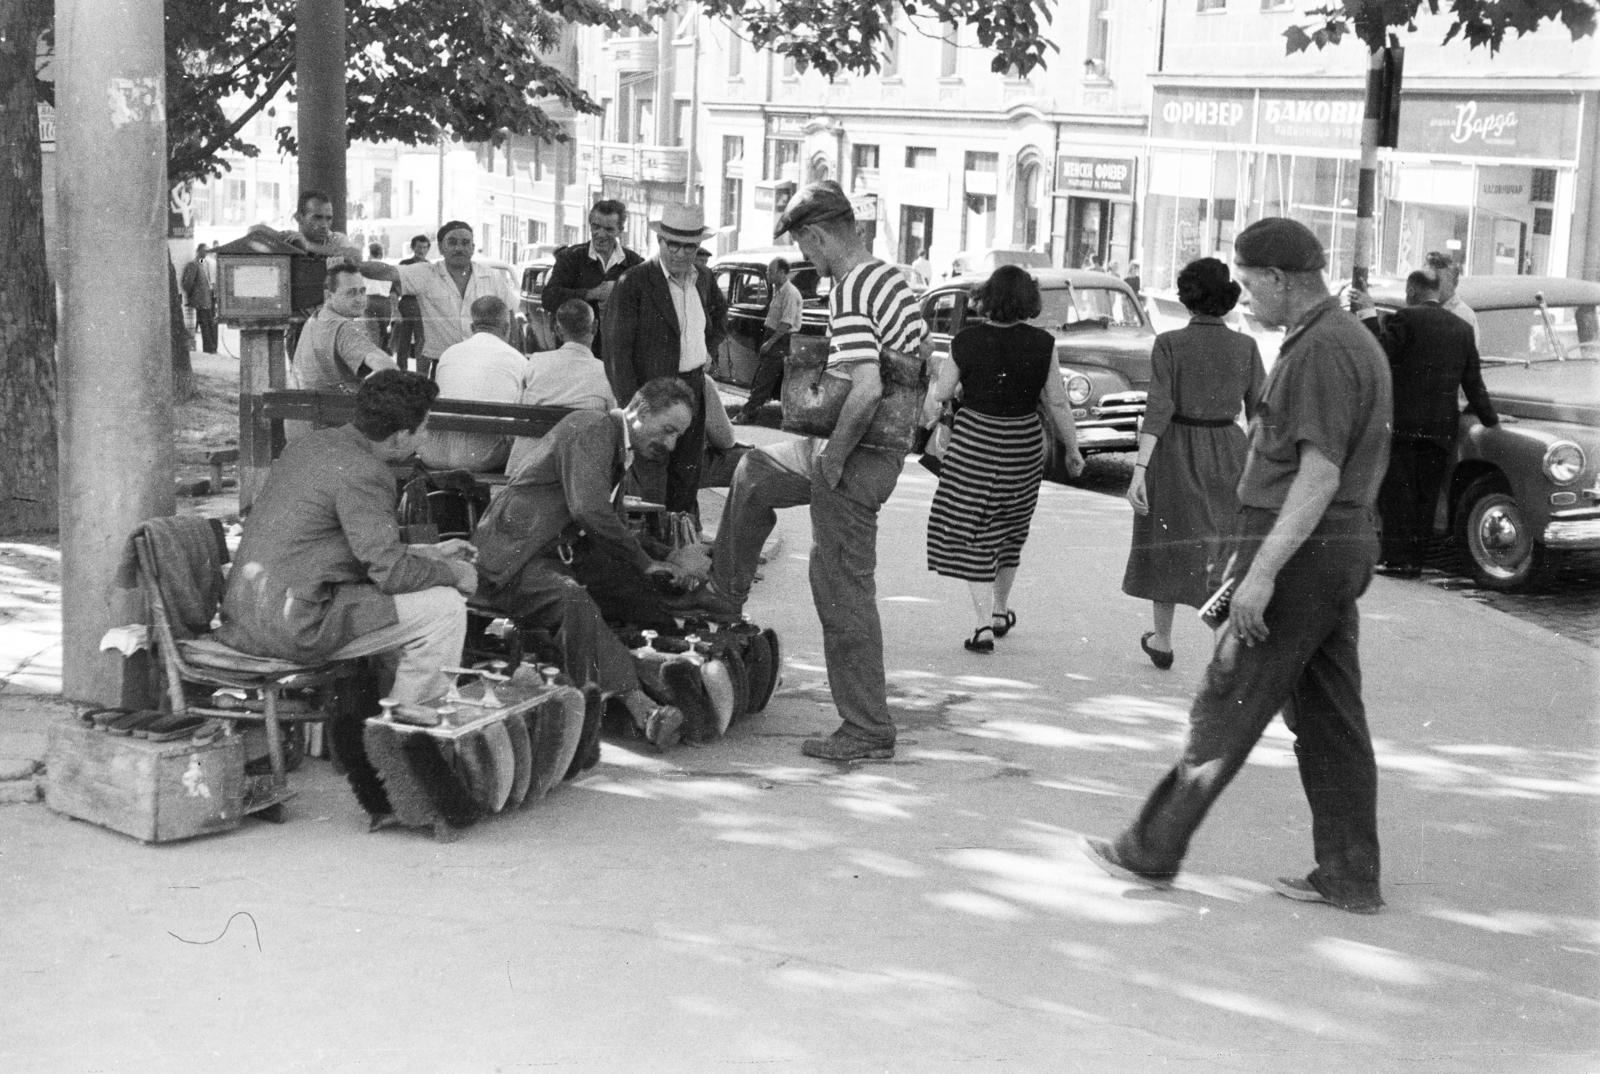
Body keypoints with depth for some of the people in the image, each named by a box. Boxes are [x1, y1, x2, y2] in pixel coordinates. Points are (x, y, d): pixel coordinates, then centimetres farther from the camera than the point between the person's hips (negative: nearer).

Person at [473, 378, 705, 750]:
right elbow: (590, 510, -24)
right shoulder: (591, 427, -12)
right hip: (512, 560, -11)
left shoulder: (618, 448, 19)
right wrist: (643, 561, -15)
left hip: (561, 553, 11)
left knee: (640, 589, -9)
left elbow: (614, 527, 22)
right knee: (574, 599, -37)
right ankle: (640, 707, -50)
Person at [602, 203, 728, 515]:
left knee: (687, 478, 12)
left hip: (694, 391, 6)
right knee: (652, 484, -7)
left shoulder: (702, 279, 9)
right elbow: (617, 350, -14)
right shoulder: (634, 282, -12)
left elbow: (720, 311, 34)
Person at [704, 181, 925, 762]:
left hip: (855, 458, -10)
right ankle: (724, 596, 37)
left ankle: (868, 730, 6)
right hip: (888, 444, 10)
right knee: (754, 472, 26)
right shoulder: (894, 278, 8)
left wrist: (834, 455, -17)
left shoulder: (849, 292, -20)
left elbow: (866, 388, -31)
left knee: (844, 594, -2)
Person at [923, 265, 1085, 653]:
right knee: (1009, 529, 21)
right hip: (1024, 444, 2)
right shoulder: (1042, 344, -9)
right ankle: (1000, 613, 34)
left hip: (974, 441, -2)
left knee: (972, 533, 3)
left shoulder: (967, 339, -10)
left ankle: (984, 626, -7)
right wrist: (1072, 450, 8)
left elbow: (941, 393, -2)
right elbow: (1058, 403, -4)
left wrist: (927, 414, 20)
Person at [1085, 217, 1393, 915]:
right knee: (1329, 718, 11)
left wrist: (1262, 571, -25)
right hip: (1344, 545, 10)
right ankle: (1349, 877, 15)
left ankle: (1152, 851, 8)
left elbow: (1319, 474, -23)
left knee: (1229, 707, -2)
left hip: (1301, 552, -10)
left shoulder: (1320, 350, -17)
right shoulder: (1352, 339, 16)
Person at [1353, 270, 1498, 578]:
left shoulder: (1406, 318, -7)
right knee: (1425, 497, 10)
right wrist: (1490, 419, 25)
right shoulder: (1462, 328, 11)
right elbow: (1474, 383, 14)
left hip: (1404, 424, -5)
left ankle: (1399, 560, -3)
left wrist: (1369, 314, -7)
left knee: (1396, 494, 0)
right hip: (1443, 428, 5)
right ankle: (1415, 561, 12)